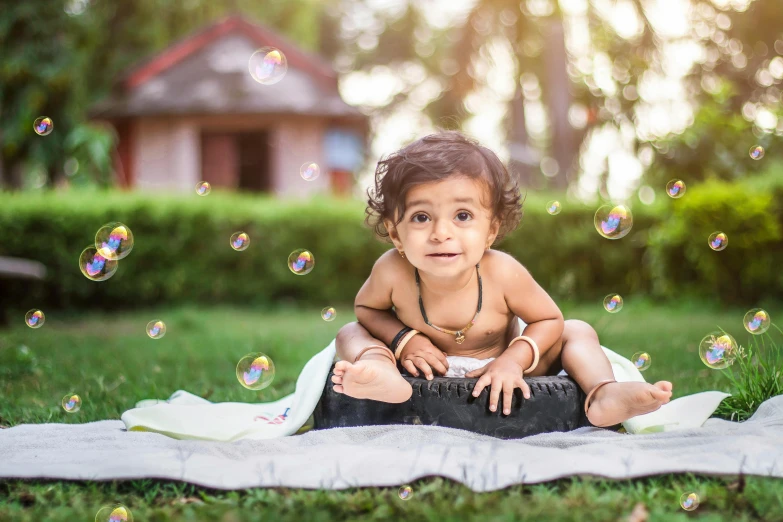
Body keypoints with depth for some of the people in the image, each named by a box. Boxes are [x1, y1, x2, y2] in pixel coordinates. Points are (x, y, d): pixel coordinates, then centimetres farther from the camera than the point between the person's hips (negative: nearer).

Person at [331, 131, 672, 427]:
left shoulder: (503, 273, -27)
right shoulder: (392, 271, -26)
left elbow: (550, 320, -11)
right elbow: (366, 308, -4)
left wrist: (514, 360, -28)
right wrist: (403, 340, -22)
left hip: (496, 373, 0)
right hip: (427, 371, 0)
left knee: (578, 332, -11)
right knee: (350, 334, -16)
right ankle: (382, 373, -50)